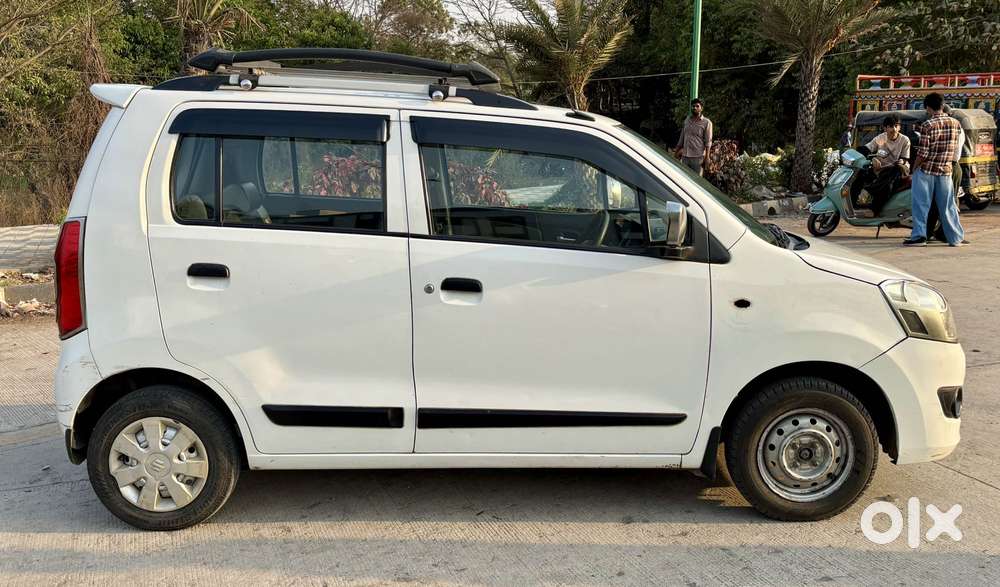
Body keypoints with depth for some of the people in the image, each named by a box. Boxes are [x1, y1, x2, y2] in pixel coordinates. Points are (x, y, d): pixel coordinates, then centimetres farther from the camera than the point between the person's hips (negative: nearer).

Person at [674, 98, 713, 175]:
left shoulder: (706, 122, -3)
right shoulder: (687, 120, 13)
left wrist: (706, 158, -14)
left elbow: (708, 142, -7)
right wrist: (676, 151, 18)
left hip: (698, 157, -5)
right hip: (685, 156, 5)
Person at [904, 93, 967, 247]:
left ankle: (919, 235, 0)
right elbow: (955, 149, 8)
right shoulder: (956, 124, 1)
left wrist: (914, 169, -2)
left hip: (926, 170, -4)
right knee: (948, 206, 11)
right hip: (945, 171, 4)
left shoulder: (927, 125, -14)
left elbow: (923, 153, -15)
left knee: (921, 204, 3)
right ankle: (956, 238, 15)